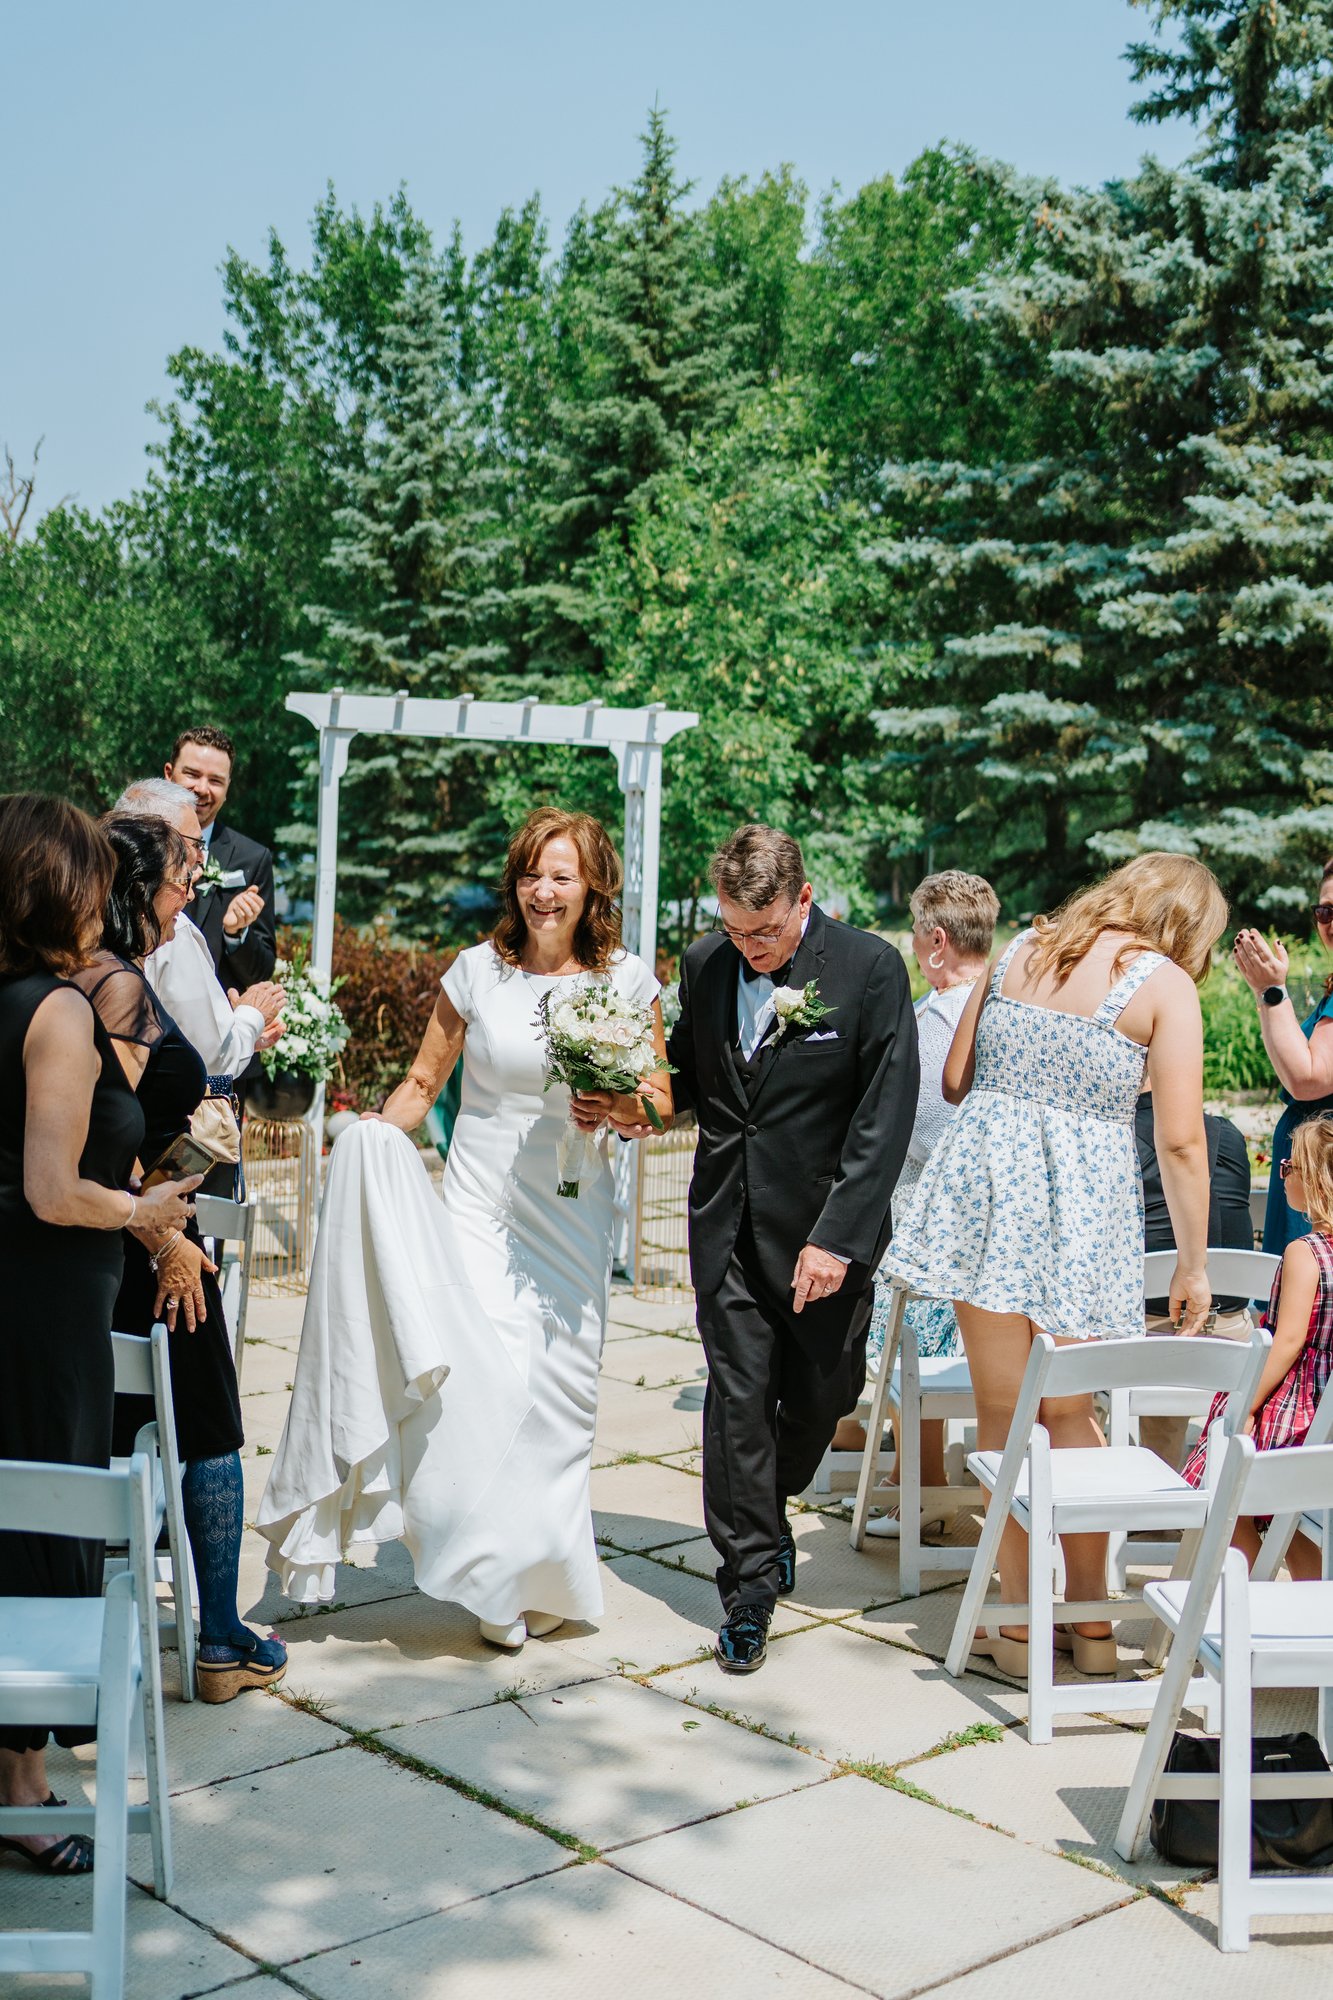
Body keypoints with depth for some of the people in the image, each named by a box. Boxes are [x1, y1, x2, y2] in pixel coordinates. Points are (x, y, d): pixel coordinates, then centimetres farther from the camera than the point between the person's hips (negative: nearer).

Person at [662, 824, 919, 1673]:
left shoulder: (871, 968, -11)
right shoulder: (705, 965, 3)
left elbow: (887, 1115, -13)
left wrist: (838, 1235, -18)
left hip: (823, 1225, -2)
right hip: (728, 1223, 2)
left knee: (823, 1392, 11)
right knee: (738, 1396, 0)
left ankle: (766, 1504, 40)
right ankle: (751, 1582, 10)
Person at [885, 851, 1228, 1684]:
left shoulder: (1023, 948, 9)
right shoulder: (1164, 984, -3)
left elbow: (954, 1078, 10)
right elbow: (1181, 1141, -7)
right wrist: (1194, 1263, 1)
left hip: (986, 1178, 2)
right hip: (1084, 1201, -2)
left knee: (1003, 1411, 9)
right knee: (1071, 1412, 14)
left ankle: (1020, 1623, 12)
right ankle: (1092, 1623, 20)